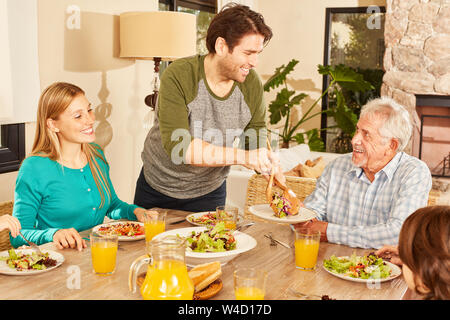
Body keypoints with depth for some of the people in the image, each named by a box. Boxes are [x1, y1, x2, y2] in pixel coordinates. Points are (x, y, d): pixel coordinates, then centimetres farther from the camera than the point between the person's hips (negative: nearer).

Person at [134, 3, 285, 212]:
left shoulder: (252, 86, -11)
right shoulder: (178, 76, -25)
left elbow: (257, 142, -5)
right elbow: (177, 146, -34)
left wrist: (279, 181, -22)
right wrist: (242, 157, -40)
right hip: (157, 189, -2)